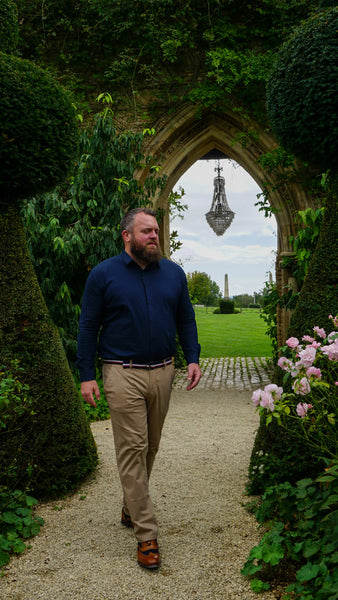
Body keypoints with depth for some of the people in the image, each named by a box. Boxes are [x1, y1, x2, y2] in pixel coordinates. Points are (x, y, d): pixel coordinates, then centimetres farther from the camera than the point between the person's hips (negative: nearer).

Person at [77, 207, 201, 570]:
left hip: (162, 373, 4)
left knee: (150, 448, 14)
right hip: (123, 376, -4)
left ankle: (130, 509, 34)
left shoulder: (173, 273, 9)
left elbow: (186, 320, 14)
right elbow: (88, 326, 0)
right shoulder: (103, 275, -1)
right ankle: (146, 536, 4)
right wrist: (87, 376, -5)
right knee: (133, 450, -4)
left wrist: (193, 358, 1)